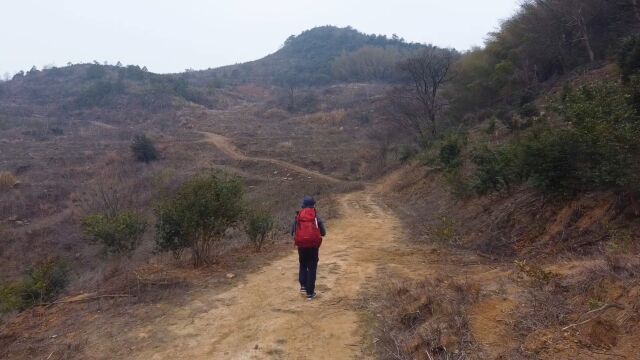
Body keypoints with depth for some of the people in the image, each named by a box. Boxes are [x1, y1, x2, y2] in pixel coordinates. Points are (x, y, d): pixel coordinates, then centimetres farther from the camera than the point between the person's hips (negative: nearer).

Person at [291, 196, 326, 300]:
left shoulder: (298, 216, 1)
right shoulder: (316, 217, -2)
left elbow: (292, 232, 4)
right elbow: (323, 233, 0)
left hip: (301, 245, 1)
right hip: (313, 245, -1)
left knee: (303, 265, 24)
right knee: (312, 268, 8)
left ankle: (303, 286, 11)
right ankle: (310, 292, 8)